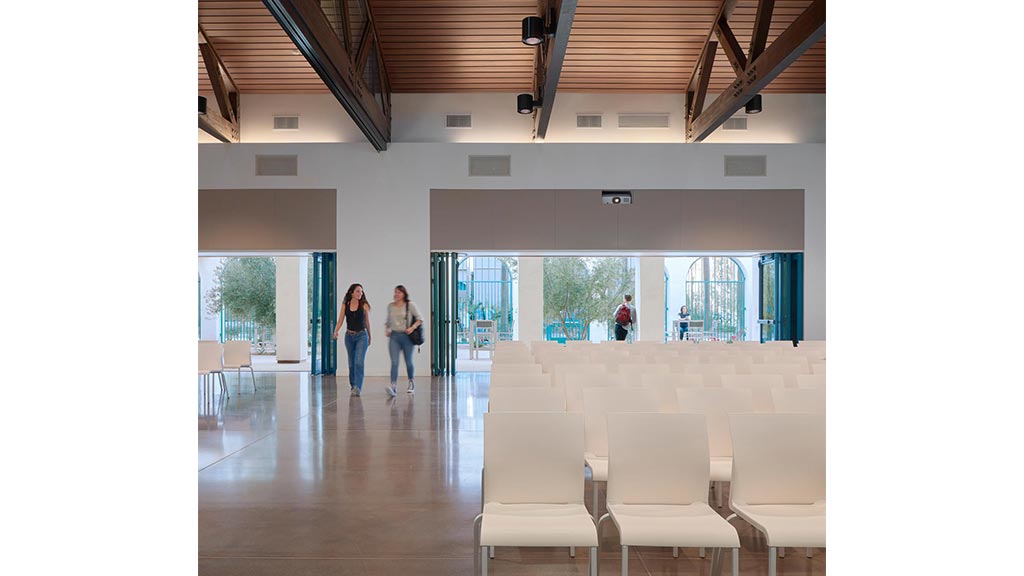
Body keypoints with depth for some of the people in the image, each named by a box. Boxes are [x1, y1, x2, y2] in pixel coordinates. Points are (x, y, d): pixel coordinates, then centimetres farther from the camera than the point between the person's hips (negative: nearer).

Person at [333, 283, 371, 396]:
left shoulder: (364, 305, -3)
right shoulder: (345, 305, 1)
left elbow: (367, 321, 6)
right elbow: (340, 320, -2)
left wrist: (369, 337, 15)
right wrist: (336, 331, -21)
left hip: (361, 336, -3)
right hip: (349, 336, 3)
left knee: (359, 362, -14)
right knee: (351, 362, 14)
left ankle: (357, 388, -16)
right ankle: (352, 384, 31)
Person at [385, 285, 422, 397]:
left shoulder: (410, 305, -2)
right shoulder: (390, 306, 10)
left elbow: (420, 319, -3)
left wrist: (412, 327, -17)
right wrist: (387, 329, 8)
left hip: (407, 336, -2)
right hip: (394, 336, 2)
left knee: (408, 362, 10)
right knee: (394, 362, -11)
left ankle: (411, 383, 34)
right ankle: (393, 387, -20)